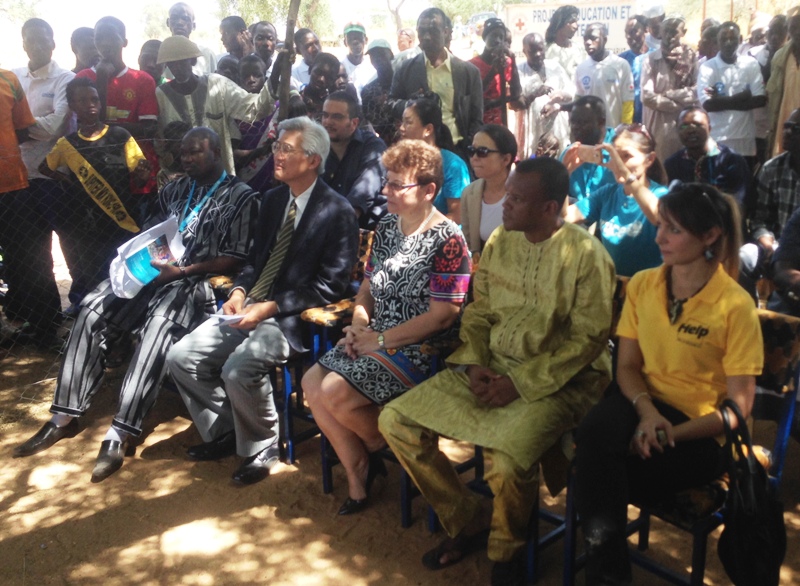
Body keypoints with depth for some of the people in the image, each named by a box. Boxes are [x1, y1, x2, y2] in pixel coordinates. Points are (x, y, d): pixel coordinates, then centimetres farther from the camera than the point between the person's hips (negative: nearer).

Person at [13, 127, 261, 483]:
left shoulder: (241, 197, 3)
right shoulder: (175, 190, 23)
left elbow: (236, 259, -6)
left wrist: (184, 270, -16)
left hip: (195, 280, -6)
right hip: (151, 272, 6)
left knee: (159, 327, -36)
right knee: (93, 311, -17)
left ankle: (120, 434, -35)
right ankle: (66, 416, -11)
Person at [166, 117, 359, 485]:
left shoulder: (337, 212, -10)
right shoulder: (273, 199, 14)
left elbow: (331, 286, -15)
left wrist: (271, 307, -21)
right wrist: (239, 292, -2)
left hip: (292, 320, -8)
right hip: (249, 310, 8)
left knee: (239, 368, -31)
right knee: (181, 357, -2)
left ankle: (261, 448, -3)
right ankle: (224, 433, 18)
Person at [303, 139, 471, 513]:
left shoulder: (446, 240, -15)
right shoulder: (386, 228, 9)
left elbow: (442, 315, -19)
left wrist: (381, 340, -16)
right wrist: (358, 325, -3)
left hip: (419, 350, -8)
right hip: (375, 340, 8)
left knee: (336, 393, -22)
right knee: (312, 384, -9)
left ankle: (385, 450, 10)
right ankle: (358, 482, 5)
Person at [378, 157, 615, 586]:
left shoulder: (586, 255, -12)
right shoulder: (499, 242, 6)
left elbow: (588, 338, -14)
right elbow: (478, 312, 12)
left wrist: (521, 383, -18)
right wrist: (475, 364, -6)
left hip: (558, 381, -6)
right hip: (492, 367, 7)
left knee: (507, 462, -34)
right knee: (395, 421, -5)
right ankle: (467, 523, 13)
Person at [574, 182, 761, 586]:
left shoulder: (735, 306, -11)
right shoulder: (642, 284, 2)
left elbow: (737, 408, -11)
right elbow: (628, 365, 3)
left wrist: (669, 434, -21)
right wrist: (647, 412, -18)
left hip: (701, 433, -4)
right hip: (644, 405, 4)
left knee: (597, 475, -27)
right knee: (596, 429, -32)